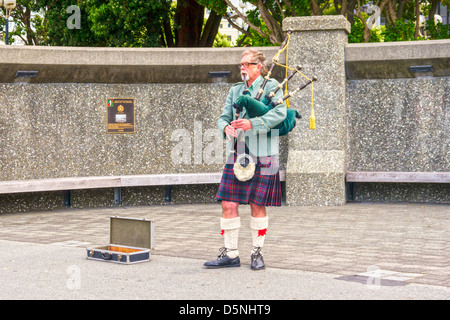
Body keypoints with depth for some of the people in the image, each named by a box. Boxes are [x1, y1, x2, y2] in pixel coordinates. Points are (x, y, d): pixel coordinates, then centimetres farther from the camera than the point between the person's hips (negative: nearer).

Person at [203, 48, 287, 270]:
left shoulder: (271, 86, 1)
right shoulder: (235, 90, 17)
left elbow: (280, 112, -15)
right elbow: (223, 117, 13)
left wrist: (253, 123, -27)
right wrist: (226, 127, -12)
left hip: (262, 157, -4)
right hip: (237, 155, 5)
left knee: (257, 206, 1)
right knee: (228, 205, -1)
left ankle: (257, 254, 15)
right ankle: (230, 254, 8)